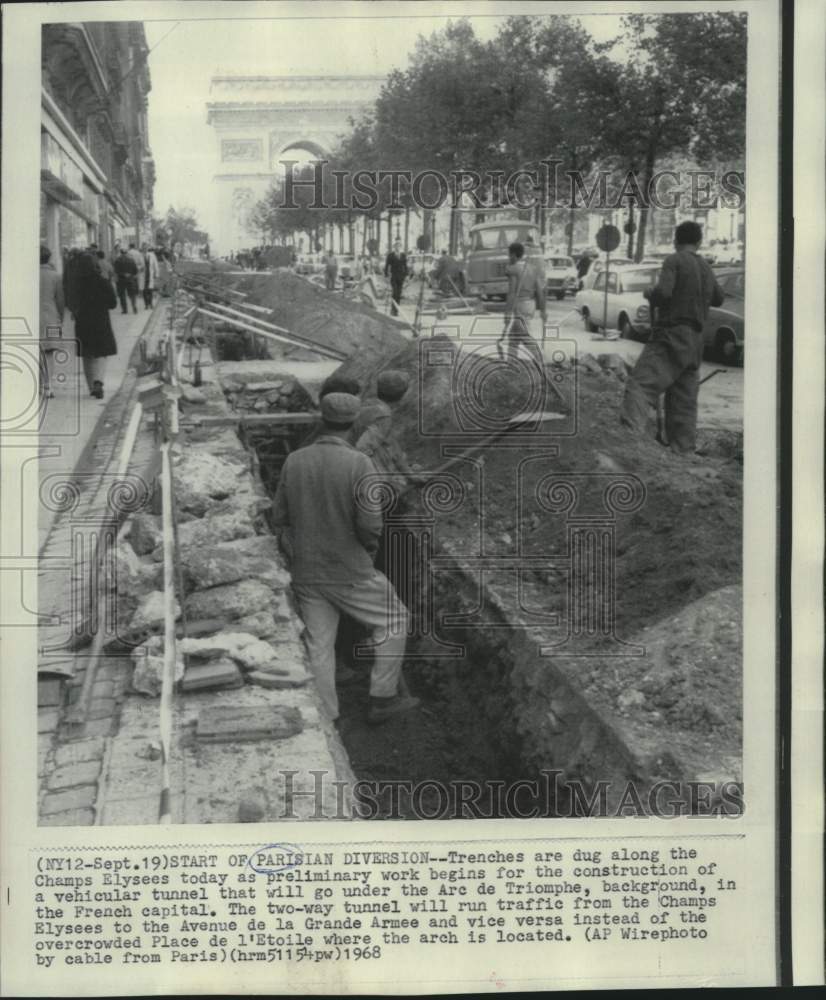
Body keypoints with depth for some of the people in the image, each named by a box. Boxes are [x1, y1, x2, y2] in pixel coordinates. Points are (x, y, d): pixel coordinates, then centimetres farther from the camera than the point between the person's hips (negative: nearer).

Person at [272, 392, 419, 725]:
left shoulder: (295, 460, -4)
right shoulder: (359, 464, -19)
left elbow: (280, 516, 3)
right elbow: (370, 524, -22)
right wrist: (369, 548, 0)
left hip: (305, 570, 5)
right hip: (349, 572, -4)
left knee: (319, 645, 14)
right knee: (393, 619, 17)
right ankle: (382, 699, 23)